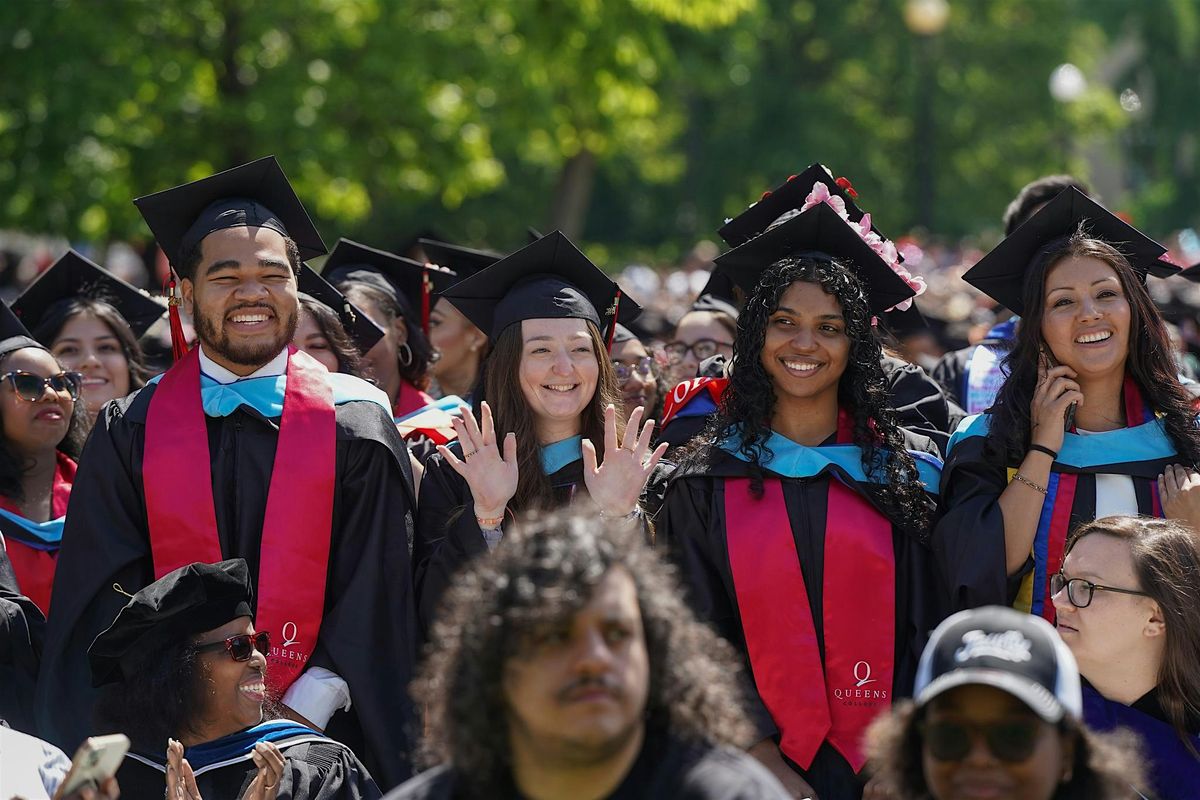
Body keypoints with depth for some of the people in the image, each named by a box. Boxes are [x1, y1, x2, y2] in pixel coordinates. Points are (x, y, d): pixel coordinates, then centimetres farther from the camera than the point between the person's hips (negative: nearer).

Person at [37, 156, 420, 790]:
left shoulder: (356, 427, 4)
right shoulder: (133, 432, 6)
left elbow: (375, 595, 0)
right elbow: (107, 596, 2)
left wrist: (301, 712, -11)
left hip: (319, 729, 0)